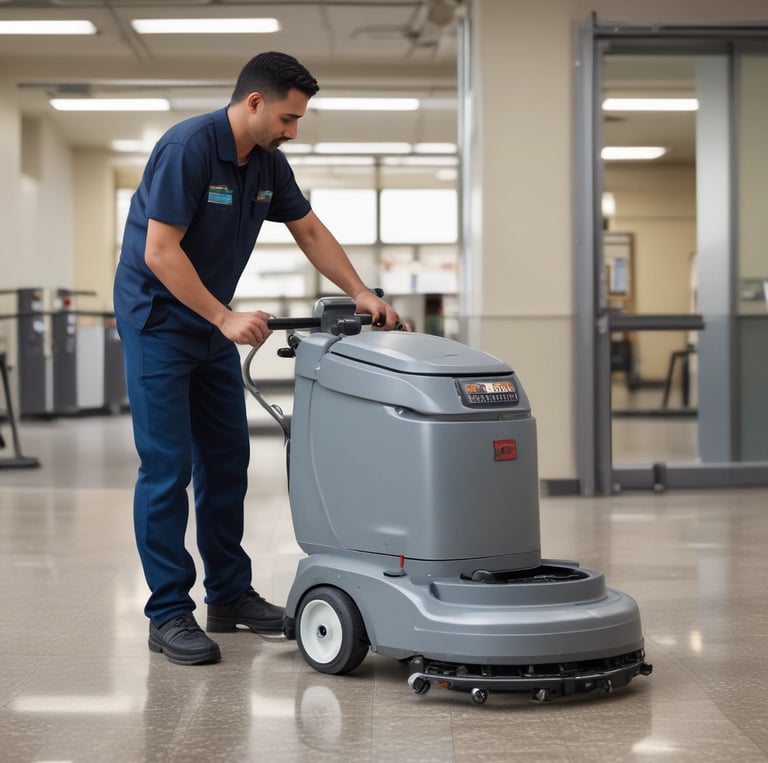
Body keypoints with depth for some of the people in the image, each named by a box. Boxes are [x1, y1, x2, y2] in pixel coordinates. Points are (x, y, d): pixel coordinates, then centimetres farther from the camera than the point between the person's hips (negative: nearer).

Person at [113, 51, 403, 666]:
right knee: (167, 467, -8)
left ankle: (230, 593, 20)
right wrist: (226, 319, -25)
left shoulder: (268, 163, 3)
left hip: (212, 322, 9)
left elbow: (311, 232, 12)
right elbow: (160, 252, -26)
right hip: (158, 320, -8)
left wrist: (361, 293, 1)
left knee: (226, 461, 10)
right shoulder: (188, 148, -23)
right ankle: (169, 613, -1)